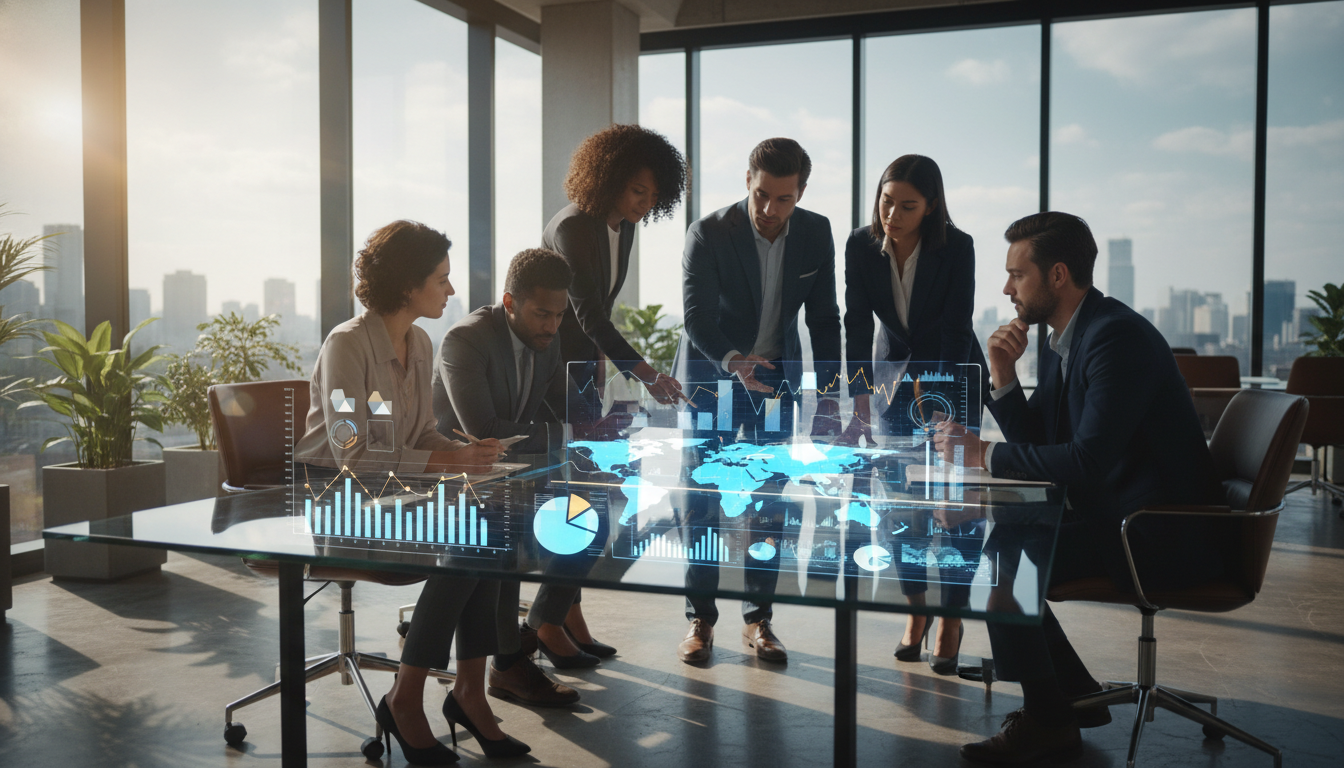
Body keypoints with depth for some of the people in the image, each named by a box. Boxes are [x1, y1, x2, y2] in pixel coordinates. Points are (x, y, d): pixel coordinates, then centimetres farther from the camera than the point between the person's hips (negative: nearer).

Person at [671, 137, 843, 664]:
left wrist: (828, 397, -4)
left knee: (771, 500, 2)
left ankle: (758, 620, 14)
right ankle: (700, 619, 11)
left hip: (776, 379, 3)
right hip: (710, 375, -2)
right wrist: (733, 361, -37)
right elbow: (697, 317, -18)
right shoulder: (708, 234, -17)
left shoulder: (816, 233, -6)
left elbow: (824, 318, 1)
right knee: (700, 498, -1)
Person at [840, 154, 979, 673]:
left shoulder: (956, 247, -21)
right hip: (894, 373, 3)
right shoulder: (862, 245, -14)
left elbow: (956, 332, -23)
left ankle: (952, 618, 8)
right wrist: (861, 402, -23)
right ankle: (917, 607, 16)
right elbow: (857, 325, -14)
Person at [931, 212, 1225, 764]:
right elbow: (1036, 446, 10)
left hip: (1162, 536, -10)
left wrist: (984, 455, -20)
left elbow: (1090, 461, -29)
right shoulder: (1058, 344, 10)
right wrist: (1003, 376, -4)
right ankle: (1075, 696, 16)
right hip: (1110, 516, 10)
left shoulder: (1117, 335, -20)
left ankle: (1046, 719, -1)